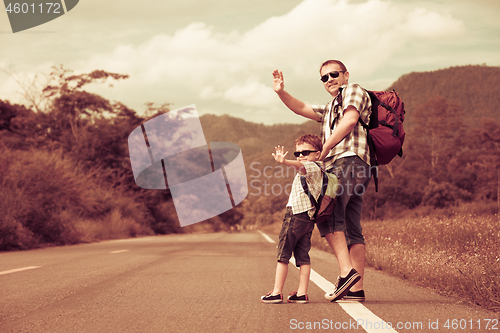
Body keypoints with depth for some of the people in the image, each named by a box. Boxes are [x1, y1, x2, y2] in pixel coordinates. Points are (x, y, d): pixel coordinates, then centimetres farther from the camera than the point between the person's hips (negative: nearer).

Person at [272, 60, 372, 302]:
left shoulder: (353, 91, 7)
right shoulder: (329, 109, 36)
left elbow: (350, 120, -10)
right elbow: (302, 109, 27)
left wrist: (326, 147, -10)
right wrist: (281, 93, 11)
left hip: (349, 161, -9)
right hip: (338, 167, 9)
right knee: (351, 229, 2)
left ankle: (346, 271, -28)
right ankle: (356, 288, -1)